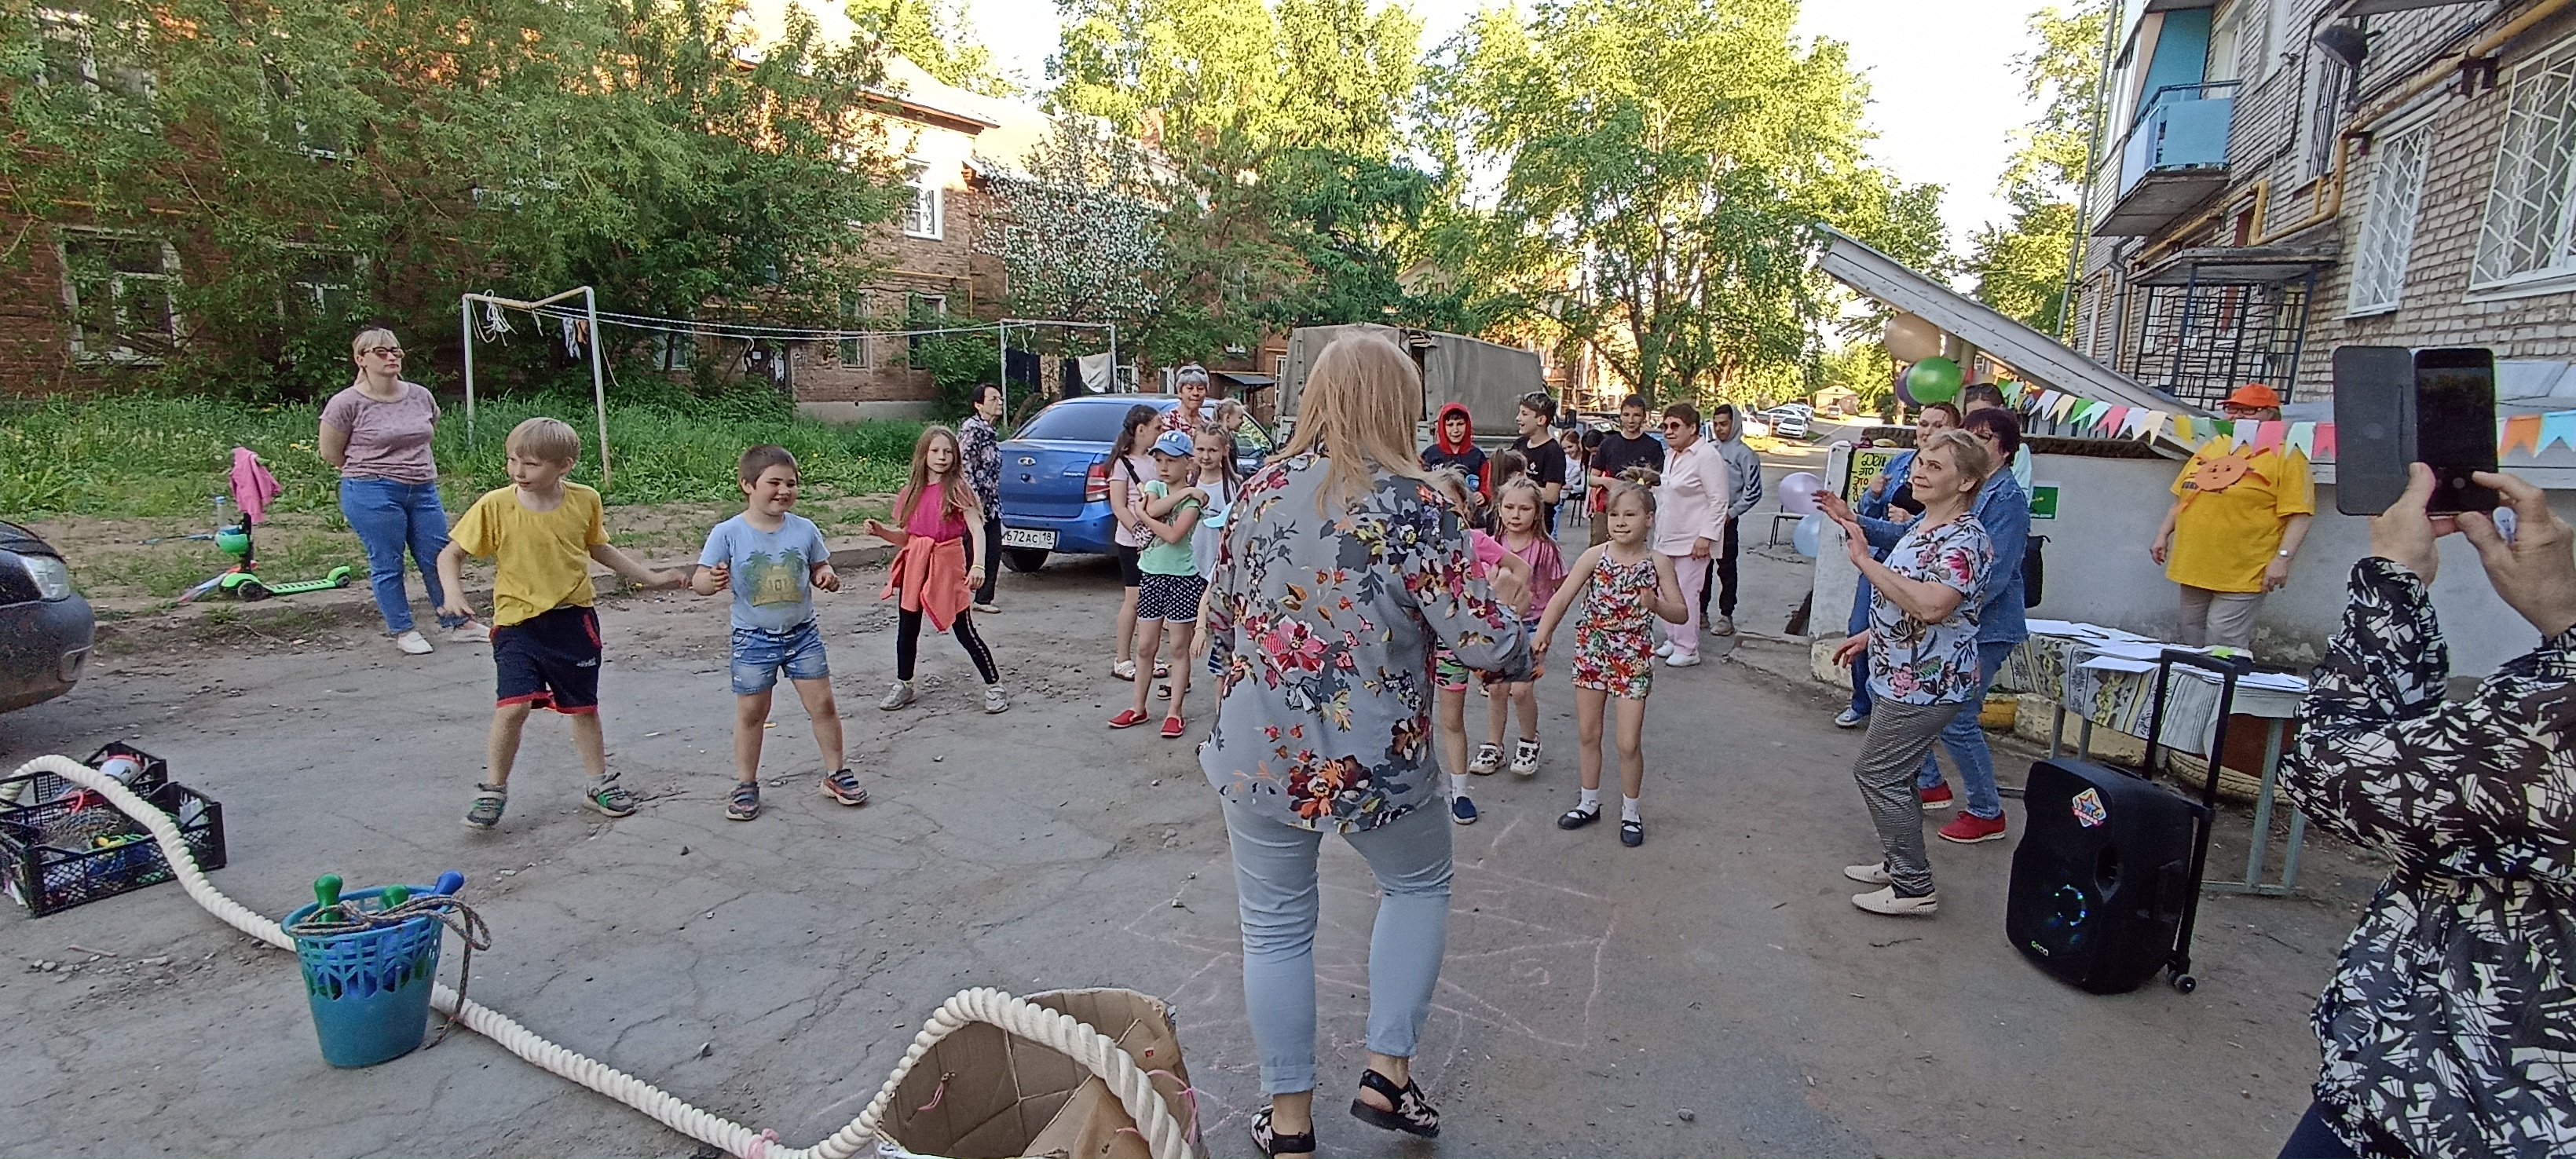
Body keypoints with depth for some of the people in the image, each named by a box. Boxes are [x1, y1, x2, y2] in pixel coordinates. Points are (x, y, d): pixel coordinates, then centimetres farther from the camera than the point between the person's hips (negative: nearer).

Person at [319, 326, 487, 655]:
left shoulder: (422, 396, 4)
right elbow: (330, 453, 1)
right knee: (387, 565, 4)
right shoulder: (347, 403, -9)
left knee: (439, 558, 8)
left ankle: (458, 624, 19)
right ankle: (402, 631, 16)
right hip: (373, 495, -4)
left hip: (423, 491, 4)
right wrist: (371, 470, 10)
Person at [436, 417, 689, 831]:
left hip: (573, 619, 2)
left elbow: (599, 548, 14)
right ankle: (493, 789, 7)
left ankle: (599, 784, 27)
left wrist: (650, 577, 13)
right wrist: (453, 593, -18)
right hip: (518, 623, -2)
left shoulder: (584, 501, -3)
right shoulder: (495, 506, -9)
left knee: (584, 706, 12)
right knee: (514, 706, -15)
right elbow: (450, 554, 0)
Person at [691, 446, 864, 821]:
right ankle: (745, 785, 26)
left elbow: (819, 569, 8)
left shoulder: (804, 529, -4)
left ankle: (836, 774, 22)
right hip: (753, 638, -2)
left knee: (823, 705, 6)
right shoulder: (728, 533, -12)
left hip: (802, 633, 2)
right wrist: (711, 582, -34)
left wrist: (828, 577, -15)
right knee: (751, 713, 10)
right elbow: (701, 578, -11)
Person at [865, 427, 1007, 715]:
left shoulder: (957, 489, -8)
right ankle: (903, 685, 30)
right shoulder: (912, 492, 7)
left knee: (964, 631, -1)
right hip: (915, 566, 5)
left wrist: (978, 565, -31)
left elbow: (977, 530, -17)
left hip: (948, 566, -5)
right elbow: (905, 537, 14)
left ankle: (994, 686, 10)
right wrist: (880, 531, -4)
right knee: (907, 628, 13)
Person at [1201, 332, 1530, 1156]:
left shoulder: (1260, 490, 0)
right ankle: (1387, 1071, 25)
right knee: (1419, 884, 26)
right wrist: (1517, 648, 5)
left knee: (1275, 927, 17)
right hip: (1371, 759, -3)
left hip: (1256, 750, 3)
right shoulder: (1411, 504, -15)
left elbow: (1220, 614, 10)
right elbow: (1485, 638, -17)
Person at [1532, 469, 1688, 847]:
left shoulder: (1658, 563, -7)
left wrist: (1655, 604, -24)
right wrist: (1543, 633, -27)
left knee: (1629, 743, 1)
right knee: (1587, 733, 13)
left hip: (1634, 658, -1)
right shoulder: (1595, 556, -7)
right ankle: (1589, 803, 32)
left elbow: (1682, 613, -3)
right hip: (1591, 651, 2)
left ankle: (1630, 812, 23)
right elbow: (1562, 598, -14)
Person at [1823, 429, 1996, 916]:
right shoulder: (1924, 526, 10)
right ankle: (1898, 864, 34)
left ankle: (1914, 889, 9)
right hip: (1903, 676, 10)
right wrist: (1869, 637, 22)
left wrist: (1865, 560, -35)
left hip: (1926, 683, -10)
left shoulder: (1964, 539, -22)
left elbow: (1931, 607, -37)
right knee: (1893, 773, 19)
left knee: (1877, 772, -3)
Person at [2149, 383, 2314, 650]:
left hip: (2241, 576, -7)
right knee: (2191, 646, 14)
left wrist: (2282, 558, -18)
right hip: (2194, 569, 7)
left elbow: (2299, 514, -11)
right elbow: (2182, 497, 22)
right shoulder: (2211, 447, 15)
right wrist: (2163, 535, 16)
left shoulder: (2285, 456, -5)